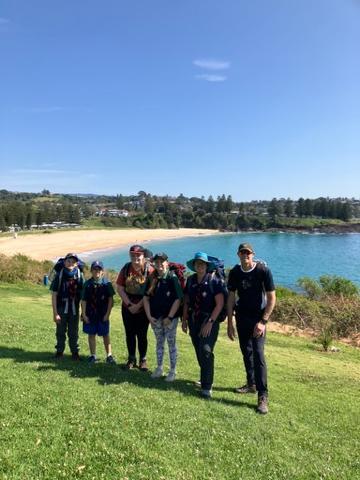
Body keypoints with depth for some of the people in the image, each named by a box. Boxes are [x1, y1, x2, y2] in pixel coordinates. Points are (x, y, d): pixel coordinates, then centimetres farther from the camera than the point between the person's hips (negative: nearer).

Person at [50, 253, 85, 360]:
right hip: (61, 308, -1)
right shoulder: (59, 275, -8)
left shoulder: (79, 275, -4)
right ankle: (59, 351, 28)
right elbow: (54, 295, -6)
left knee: (74, 332, 11)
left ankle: (75, 352, 25)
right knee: (60, 332, 11)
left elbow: (82, 294, 2)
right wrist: (55, 313, -10)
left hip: (74, 309, 1)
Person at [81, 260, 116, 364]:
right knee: (91, 335, 10)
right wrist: (84, 314, -3)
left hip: (103, 314, -1)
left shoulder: (106, 283, -4)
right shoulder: (87, 284, 0)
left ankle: (109, 355, 16)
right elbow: (84, 300, 2)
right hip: (90, 314, 2)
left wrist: (107, 313, -6)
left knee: (105, 335, 6)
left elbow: (110, 299, -2)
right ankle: (93, 355, 22)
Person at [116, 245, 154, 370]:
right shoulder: (126, 269, -1)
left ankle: (143, 360, 20)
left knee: (142, 335, 4)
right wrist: (129, 304, -9)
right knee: (129, 334, 11)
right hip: (127, 307, 3)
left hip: (143, 308, -3)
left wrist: (138, 306, -14)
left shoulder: (149, 270, -11)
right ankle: (131, 359, 26)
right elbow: (119, 288, -1)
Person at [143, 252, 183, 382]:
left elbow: (178, 299, -13)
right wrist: (149, 316, -3)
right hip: (155, 318, 4)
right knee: (159, 342, 16)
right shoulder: (151, 279, 2)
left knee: (171, 343, 6)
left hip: (170, 318, -4)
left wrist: (169, 317, -15)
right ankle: (159, 368, 30)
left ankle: (173, 371, 18)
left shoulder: (172, 278, -11)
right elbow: (146, 298, 5)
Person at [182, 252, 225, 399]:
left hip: (209, 321, -5)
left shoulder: (214, 281, -10)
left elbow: (220, 304, -13)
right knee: (199, 352, 13)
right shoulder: (190, 280, 6)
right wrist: (184, 319, 8)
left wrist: (210, 322, -17)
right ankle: (206, 379, 32)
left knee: (206, 352, -10)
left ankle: (207, 387, -1)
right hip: (193, 321, 5)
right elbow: (186, 301, 12)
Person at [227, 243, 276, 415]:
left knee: (258, 354, -10)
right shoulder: (235, 272, -6)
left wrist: (263, 322, -19)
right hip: (241, 316, 4)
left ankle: (263, 396, -3)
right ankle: (251, 384, 32)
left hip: (257, 317, -4)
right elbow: (231, 297, 0)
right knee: (246, 352, 14)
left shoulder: (263, 271, -17)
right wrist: (229, 323, -1)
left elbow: (272, 298, -14)